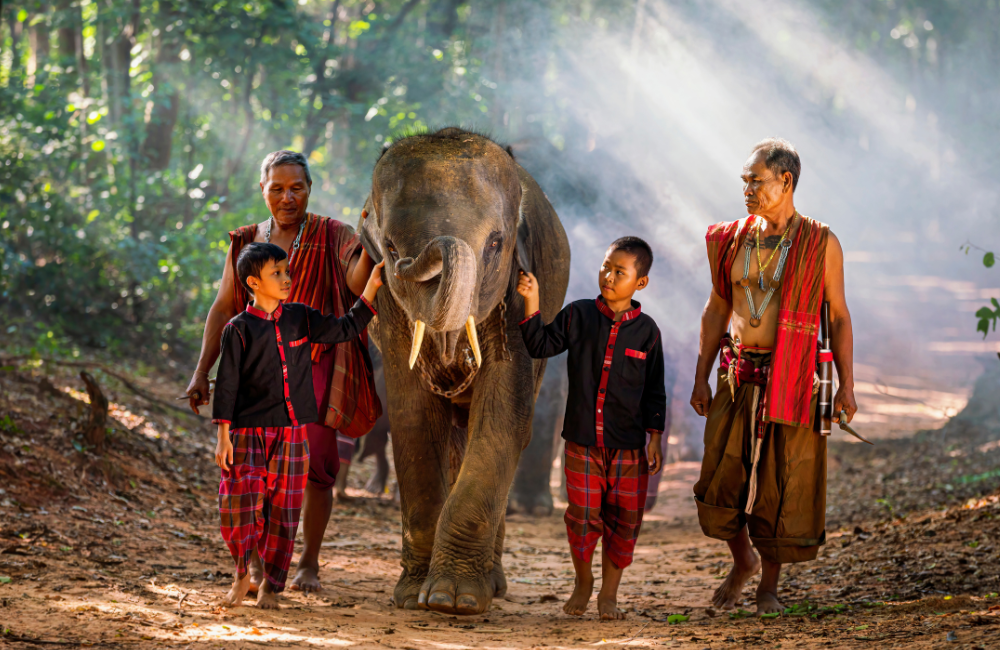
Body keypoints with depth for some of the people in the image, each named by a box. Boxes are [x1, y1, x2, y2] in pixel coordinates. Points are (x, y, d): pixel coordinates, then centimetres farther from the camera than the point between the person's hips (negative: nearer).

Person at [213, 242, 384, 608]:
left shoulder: (300, 318, 8)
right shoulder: (239, 329, -4)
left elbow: (346, 329, 14)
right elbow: (227, 384, -3)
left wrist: (372, 288, 7)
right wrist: (223, 436, -7)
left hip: (292, 431, 3)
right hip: (249, 431, -3)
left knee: (282, 510, 4)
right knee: (239, 505, -10)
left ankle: (271, 585, 16)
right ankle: (242, 574, 12)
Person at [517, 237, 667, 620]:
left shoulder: (646, 330, 2)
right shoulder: (578, 316, 3)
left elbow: (654, 391, 6)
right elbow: (541, 345, 0)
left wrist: (654, 438, 2)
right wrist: (532, 302, -10)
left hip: (628, 445, 0)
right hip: (582, 440, 0)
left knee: (623, 520, 4)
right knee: (583, 516, 1)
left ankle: (609, 593, 19)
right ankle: (583, 582, 25)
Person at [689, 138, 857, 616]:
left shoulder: (821, 244, -3)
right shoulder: (733, 240, 6)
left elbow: (838, 317, -1)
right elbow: (717, 311, 12)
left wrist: (846, 384, -6)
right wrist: (701, 377, 9)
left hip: (791, 380, -3)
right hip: (738, 377, 3)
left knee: (782, 484, 2)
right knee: (722, 480, 1)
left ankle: (770, 584, 18)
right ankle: (742, 562, 27)